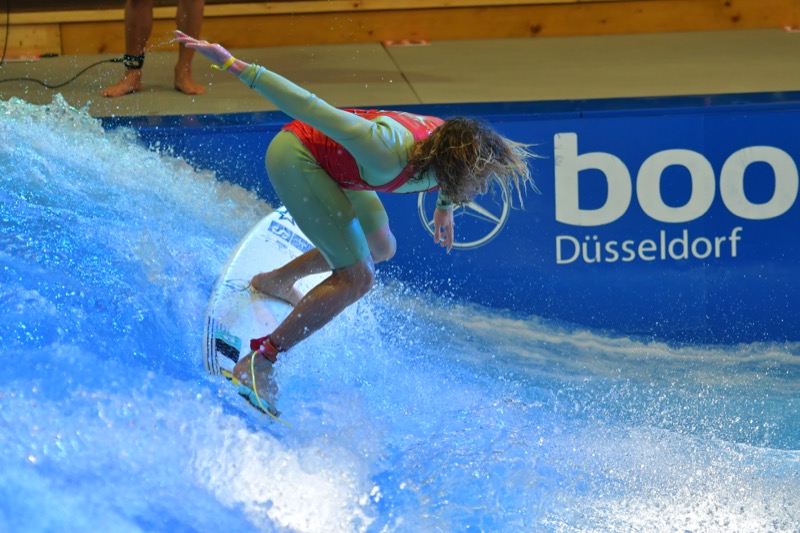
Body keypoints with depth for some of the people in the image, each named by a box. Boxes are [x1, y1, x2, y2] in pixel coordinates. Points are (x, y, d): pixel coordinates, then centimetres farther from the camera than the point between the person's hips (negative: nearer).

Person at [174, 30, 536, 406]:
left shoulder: (449, 141, -20)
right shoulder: (387, 155, -41)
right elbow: (311, 107, -38)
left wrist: (445, 206, 25)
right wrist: (232, 65, -35)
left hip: (331, 161, 9)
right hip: (296, 156, -9)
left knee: (380, 248, 24)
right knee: (357, 276, -16)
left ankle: (275, 281, 44)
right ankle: (256, 363, -14)